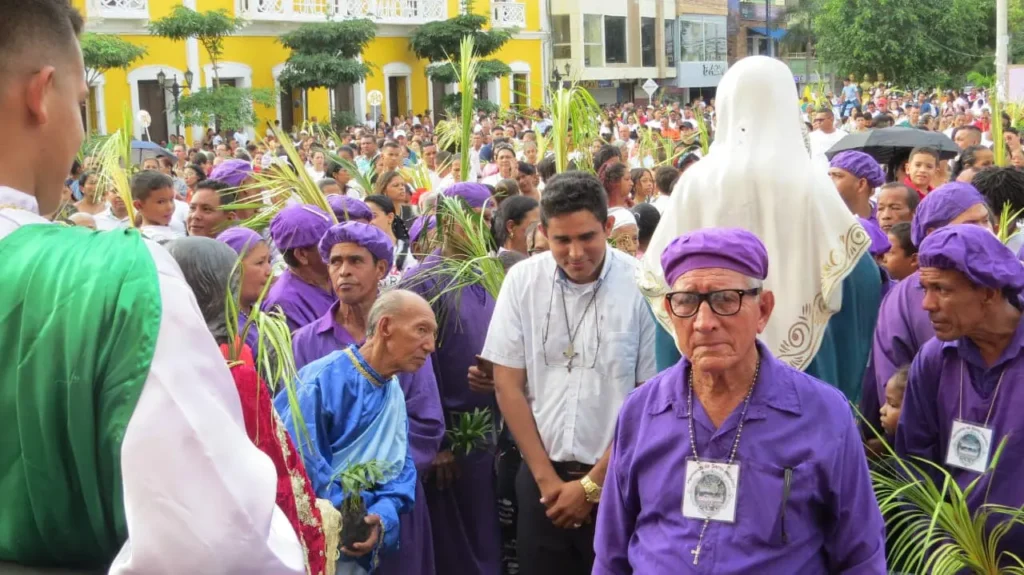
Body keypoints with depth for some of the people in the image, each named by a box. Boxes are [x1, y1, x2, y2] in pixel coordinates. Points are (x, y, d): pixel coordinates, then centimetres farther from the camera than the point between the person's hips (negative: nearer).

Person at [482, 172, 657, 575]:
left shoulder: (642, 285, -12)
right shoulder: (522, 280, -3)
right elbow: (507, 384, 2)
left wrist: (593, 484, -6)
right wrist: (547, 478, -3)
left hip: (619, 481, -2)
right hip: (541, 477, 3)